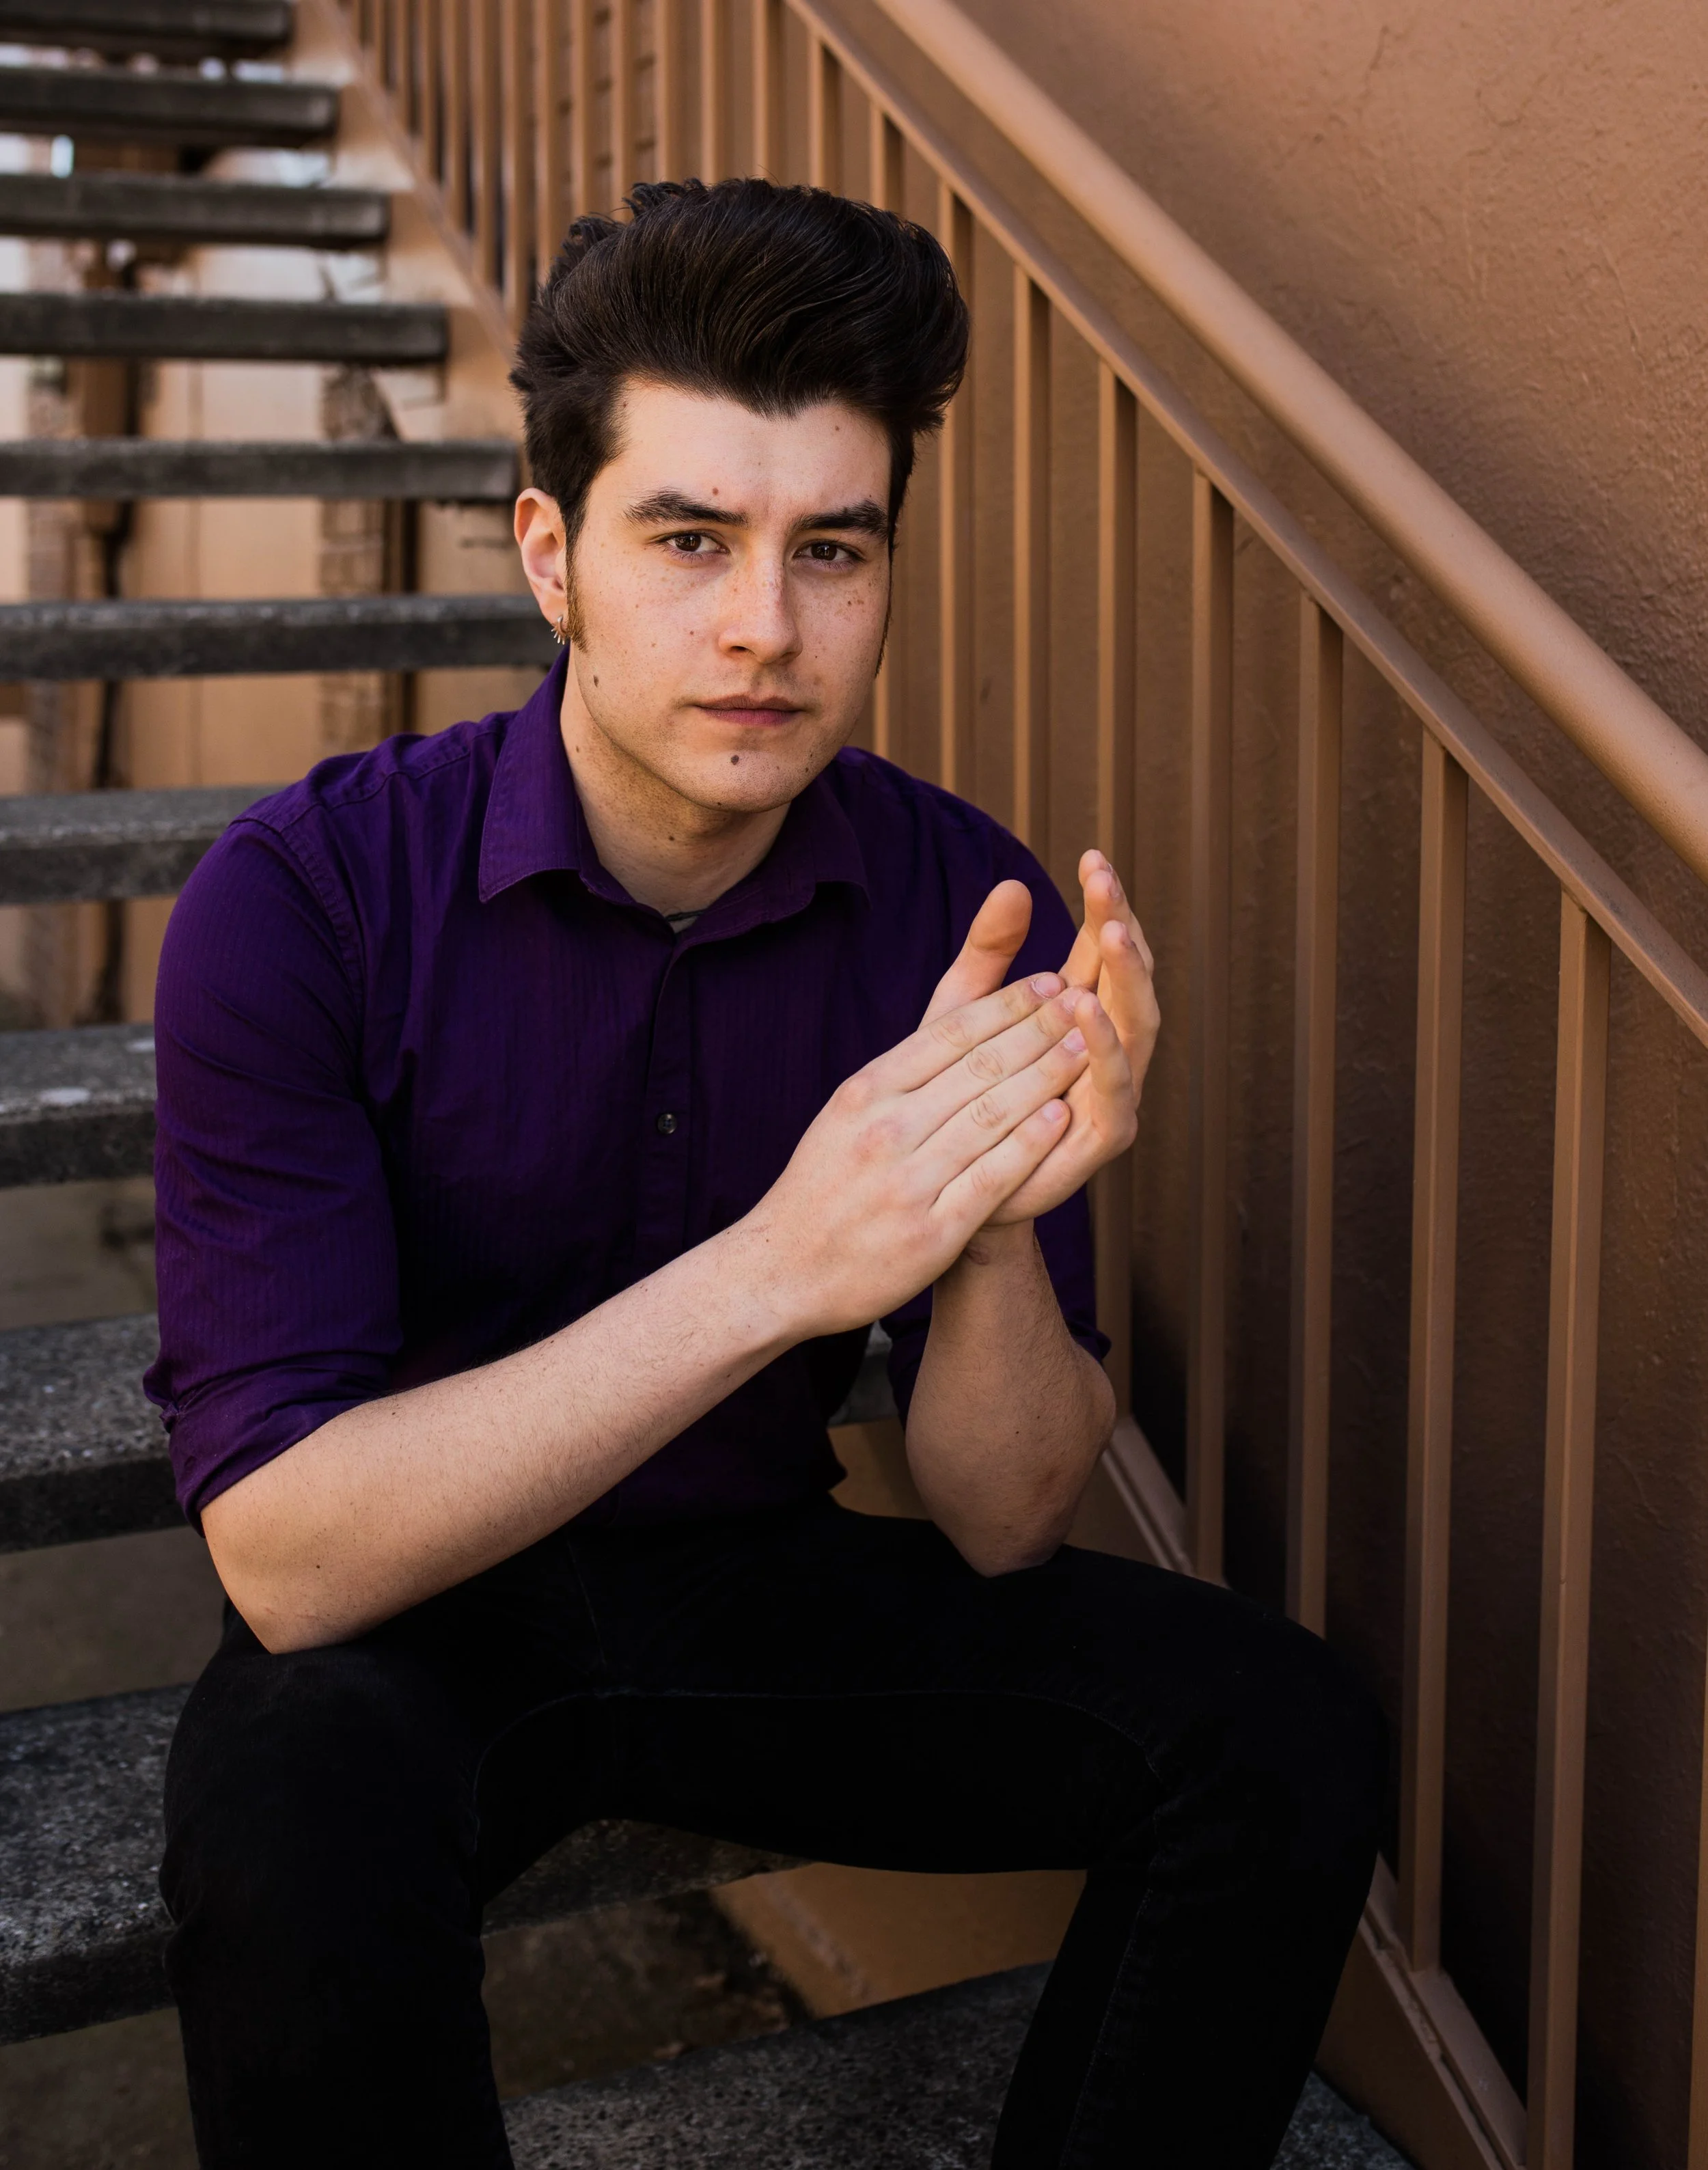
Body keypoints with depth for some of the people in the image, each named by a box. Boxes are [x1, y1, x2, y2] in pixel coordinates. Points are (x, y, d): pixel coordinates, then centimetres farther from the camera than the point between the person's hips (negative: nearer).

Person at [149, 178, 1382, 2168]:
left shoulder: (963, 905, -10)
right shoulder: (305, 900, -20)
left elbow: (1000, 1528, -9)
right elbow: (282, 1554, -27)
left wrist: (998, 1222, -31)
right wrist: (777, 1271, -37)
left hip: (763, 1586, 4)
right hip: (404, 1622, -3)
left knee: (1283, 1733, -15)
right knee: (286, 1818, -36)